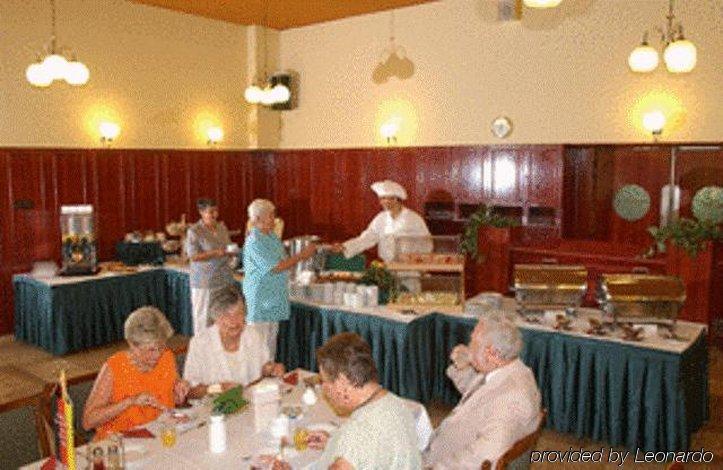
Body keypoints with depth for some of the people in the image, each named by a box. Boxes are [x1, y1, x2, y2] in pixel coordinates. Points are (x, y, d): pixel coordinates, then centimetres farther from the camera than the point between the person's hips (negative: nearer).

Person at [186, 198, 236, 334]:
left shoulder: (222, 228, 10)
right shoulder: (194, 231, -7)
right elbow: (193, 256, -12)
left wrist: (232, 251, -4)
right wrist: (216, 253, -21)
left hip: (224, 278, 5)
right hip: (205, 281, -5)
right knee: (204, 315, 1)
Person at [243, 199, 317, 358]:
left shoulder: (272, 236, 10)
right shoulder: (254, 241, -19)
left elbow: (284, 261, 15)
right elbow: (275, 268, -22)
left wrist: (302, 255, -2)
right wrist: (301, 256, -17)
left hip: (274, 300, 9)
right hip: (260, 301, -9)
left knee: (271, 345, 16)